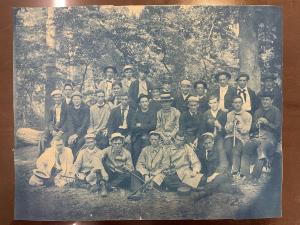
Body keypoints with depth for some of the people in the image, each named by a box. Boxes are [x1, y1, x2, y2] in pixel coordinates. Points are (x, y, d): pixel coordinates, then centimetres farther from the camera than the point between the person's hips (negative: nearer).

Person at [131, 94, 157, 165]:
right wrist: (146, 128, -7)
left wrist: (140, 125, -1)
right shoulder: (136, 114, 13)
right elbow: (133, 127, 1)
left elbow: (153, 126, -6)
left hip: (147, 139, -2)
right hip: (137, 139, 2)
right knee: (135, 159, -3)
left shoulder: (153, 113, 7)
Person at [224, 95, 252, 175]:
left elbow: (245, 131, -5)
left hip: (242, 137, -2)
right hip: (230, 136, 2)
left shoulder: (247, 115, 4)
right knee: (227, 150, -27)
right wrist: (232, 122, -10)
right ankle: (236, 167, -5)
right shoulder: (229, 114, 12)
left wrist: (240, 121, -13)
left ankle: (234, 171, -18)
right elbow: (227, 130, 5)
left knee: (236, 152, -29)